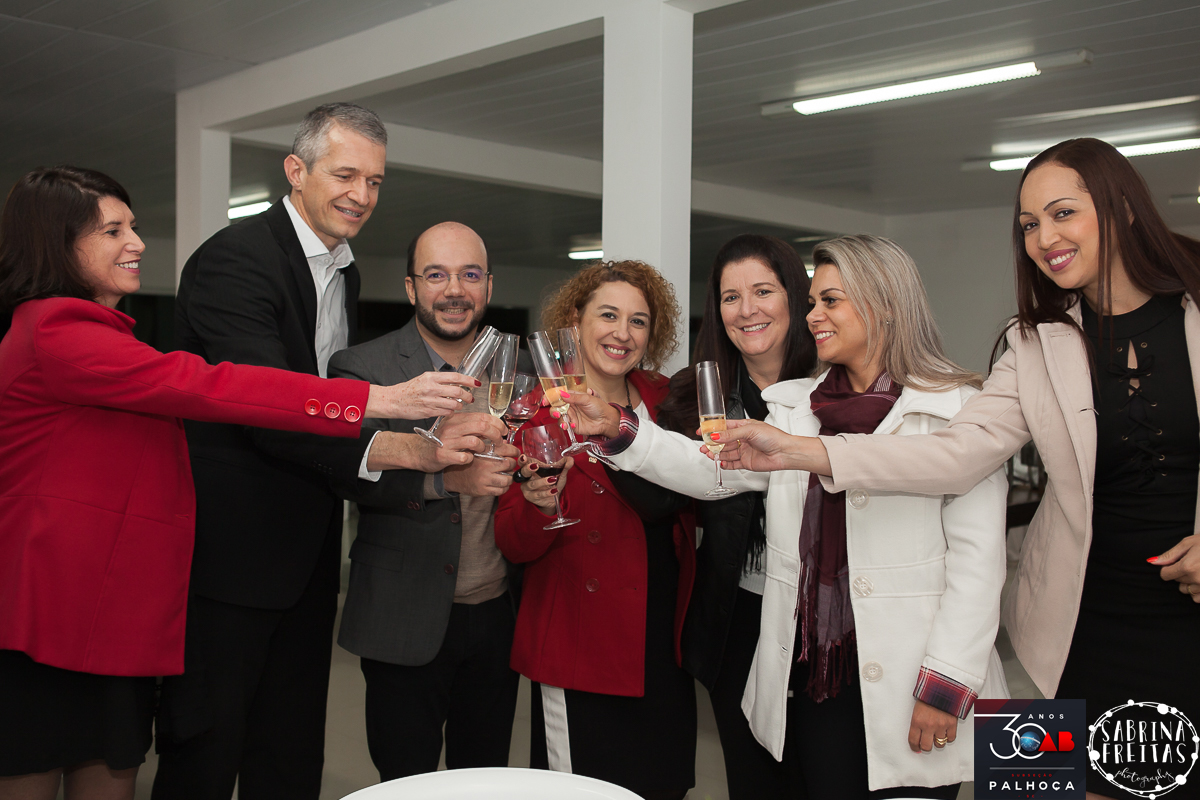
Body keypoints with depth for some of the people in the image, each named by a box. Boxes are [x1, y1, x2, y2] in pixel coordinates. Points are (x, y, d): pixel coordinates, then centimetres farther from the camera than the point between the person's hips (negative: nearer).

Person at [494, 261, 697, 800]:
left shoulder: (664, 400, 6)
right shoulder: (541, 411, -8)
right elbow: (514, 547, -8)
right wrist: (540, 504, -28)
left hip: (666, 644, 5)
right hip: (582, 652, -5)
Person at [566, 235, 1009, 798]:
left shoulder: (955, 409, -6)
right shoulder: (795, 408, 10)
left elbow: (977, 559, -9)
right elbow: (710, 468, 3)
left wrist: (945, 686, -12)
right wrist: (617, 430, -11)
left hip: (903, 687, -4)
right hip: (810, 679, 5)